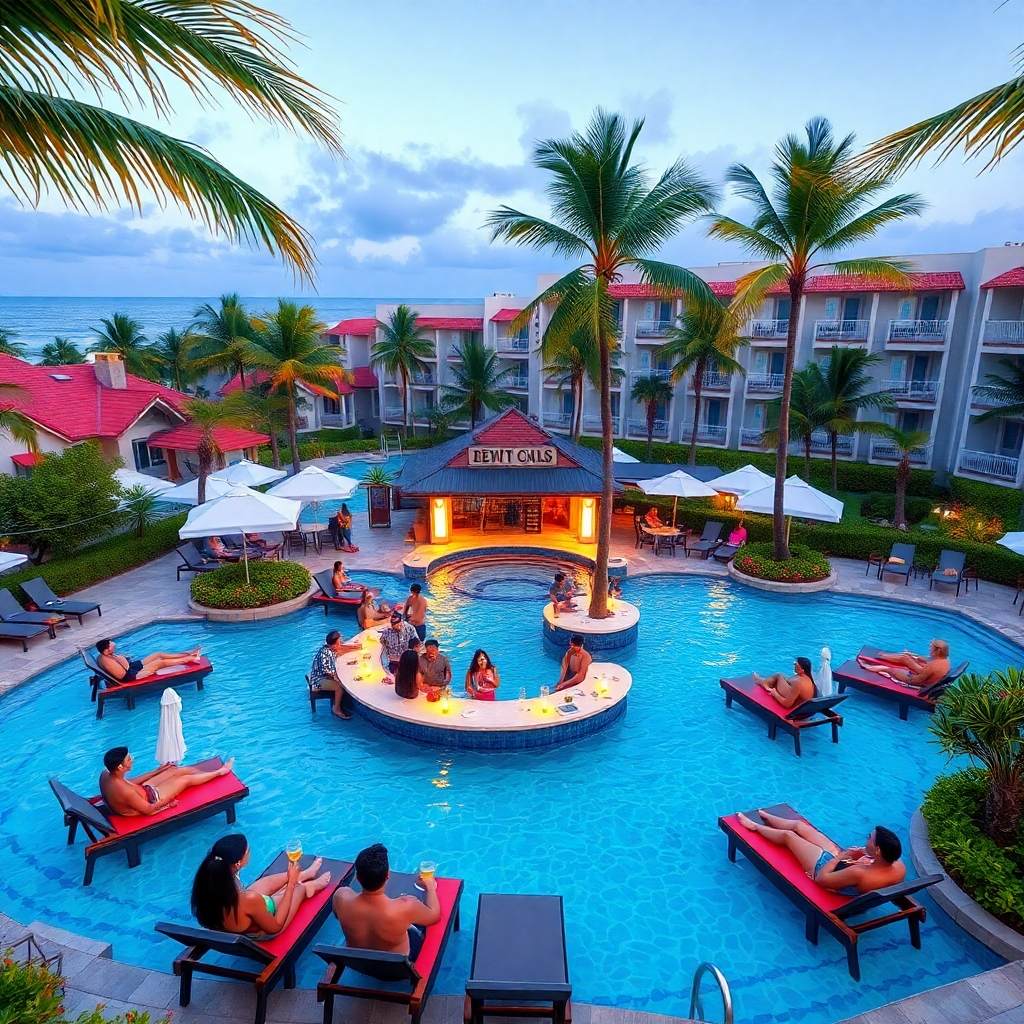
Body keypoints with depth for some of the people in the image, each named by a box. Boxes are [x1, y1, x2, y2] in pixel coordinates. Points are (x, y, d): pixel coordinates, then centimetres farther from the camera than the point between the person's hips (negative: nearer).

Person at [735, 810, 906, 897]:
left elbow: (821, 879, -30)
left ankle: (755, 826, 43)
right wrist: (862, 857, -13)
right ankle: (767, 818, 50)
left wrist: (839, 857, -20)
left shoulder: (859, 874, -45)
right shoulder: (900, 867, -27)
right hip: (840, 861, 6)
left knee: (787, 835, 12)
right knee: (798, 825, 19)